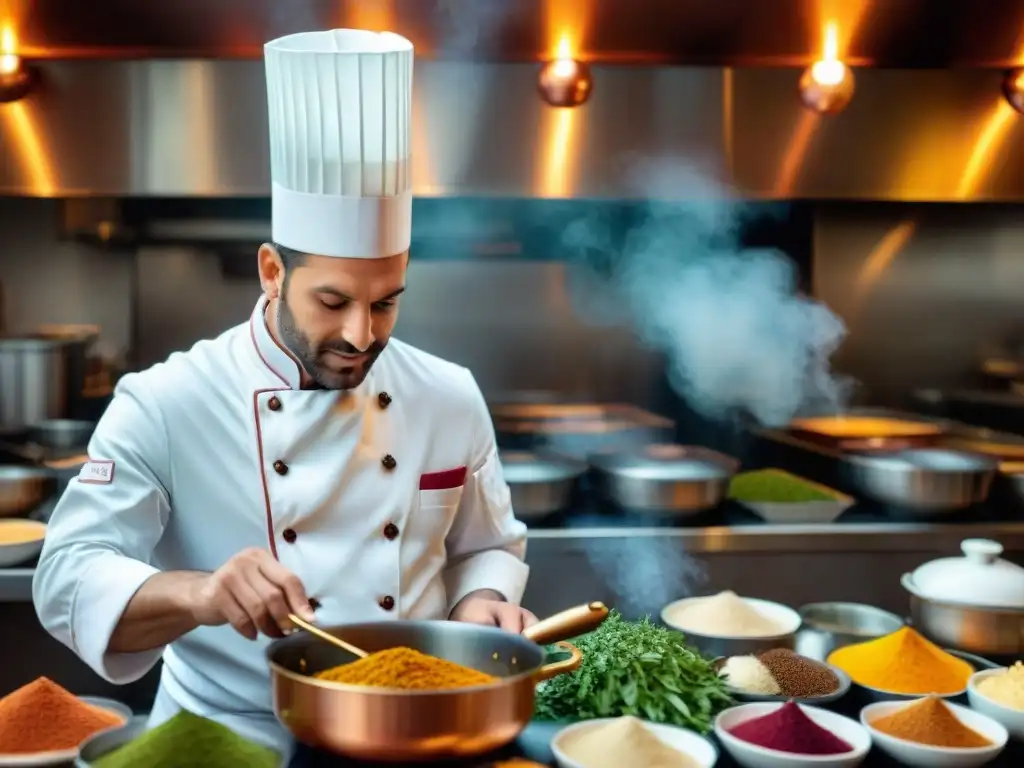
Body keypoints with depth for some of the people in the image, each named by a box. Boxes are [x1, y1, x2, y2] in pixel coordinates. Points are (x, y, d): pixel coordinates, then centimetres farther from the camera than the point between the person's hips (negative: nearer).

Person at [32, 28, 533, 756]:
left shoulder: (450, 397, 3)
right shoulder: (164, 405, -7)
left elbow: (488, 546, 15)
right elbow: (69, 578, -11)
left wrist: (482, 605, -7)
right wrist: (196, 594, -29)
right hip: (228, 742, -1)